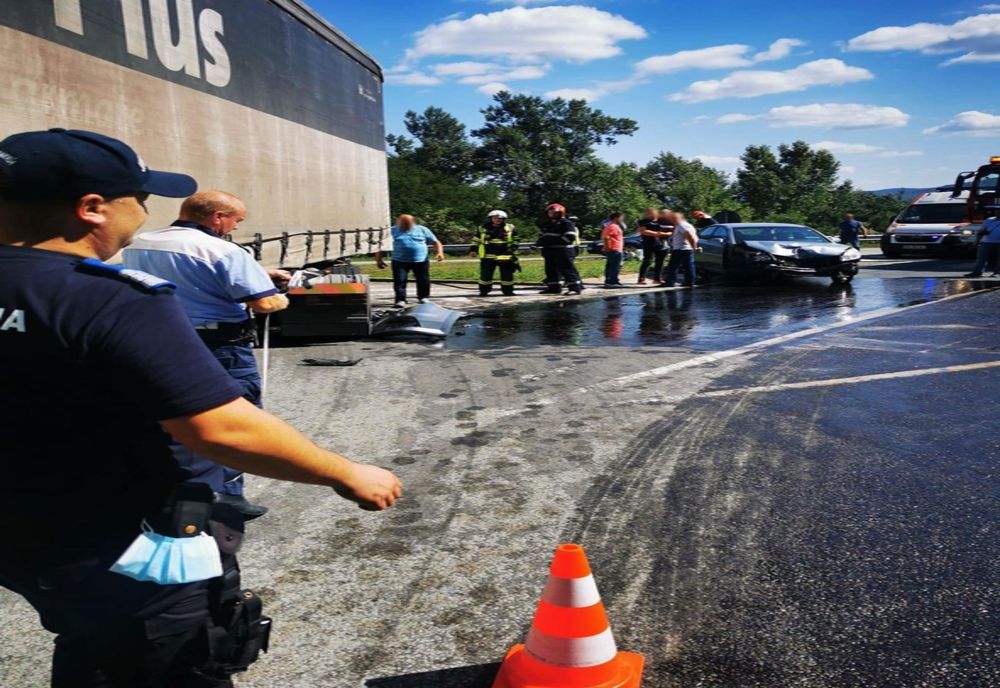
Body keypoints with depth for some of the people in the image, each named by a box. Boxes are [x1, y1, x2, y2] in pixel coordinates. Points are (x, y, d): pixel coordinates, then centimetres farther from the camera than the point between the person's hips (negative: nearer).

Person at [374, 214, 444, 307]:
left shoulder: (422, 229, 7)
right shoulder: (392, 231, 6)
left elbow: (436, 242, 8)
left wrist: (439, 252, -8)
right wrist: (378, 259, 0)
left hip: (421, 260, 1)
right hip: (400, 261, -1)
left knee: (423, 280, 9)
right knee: (400, 281, -8)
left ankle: (423, 297, 29)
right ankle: (401, 300, 0)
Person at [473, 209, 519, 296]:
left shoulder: (510, 228, 5)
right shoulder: (483, 229, 6)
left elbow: (515, 240, 14)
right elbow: (476, 240, 14)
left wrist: (513, 247, 0)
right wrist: (474, 250, 5)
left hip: (505, 256, 0)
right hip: (488, 256, 0)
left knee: (507, 275, 4)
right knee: (485, 275, 0)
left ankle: (508, 291, 17)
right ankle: (484, 291, 13)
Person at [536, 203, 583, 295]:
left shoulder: (565, 223, -8)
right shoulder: (546, 224, 19)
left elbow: (569, 237, -17)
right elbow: (542, 235, 32)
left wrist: (556, 241, -23)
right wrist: (540, 241, 9)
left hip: (563, 251, -8)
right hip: (549, 251, 8)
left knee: (567, 269, -11)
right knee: (551, 270, 12)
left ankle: (575, 287, -10)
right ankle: (554, 287, 22)